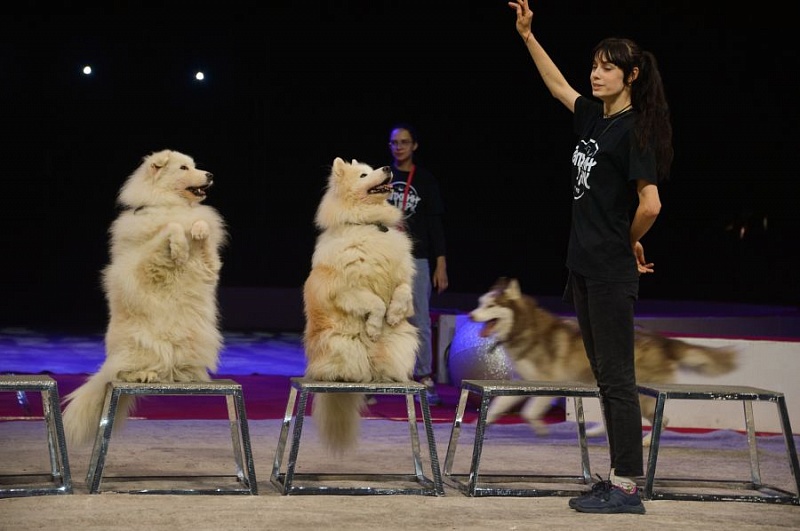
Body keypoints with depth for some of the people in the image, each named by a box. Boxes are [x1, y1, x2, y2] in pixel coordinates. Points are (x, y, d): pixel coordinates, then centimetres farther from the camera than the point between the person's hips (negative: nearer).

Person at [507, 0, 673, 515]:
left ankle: (627, 489, -2)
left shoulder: (634, 130, -13)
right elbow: (558, 85, 26)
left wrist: (628, 243, -3)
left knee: (617, 378, -6)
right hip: (585, 267, 9)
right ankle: (620, 478, 17)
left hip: (612, 274, -9)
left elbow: (650, 205, -19)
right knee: (605, 376, 11)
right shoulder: (595, 118, 10)